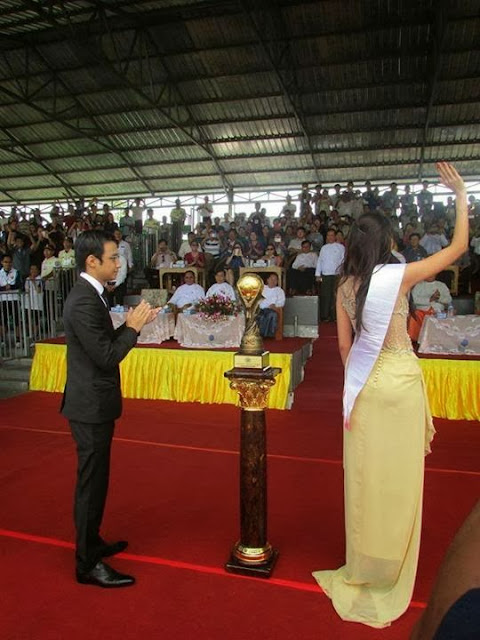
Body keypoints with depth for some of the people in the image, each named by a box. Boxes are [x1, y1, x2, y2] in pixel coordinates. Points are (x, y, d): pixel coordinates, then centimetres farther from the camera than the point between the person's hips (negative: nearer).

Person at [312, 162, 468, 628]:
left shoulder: (345, 285, 0)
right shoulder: (399, 275, -12)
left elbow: (345, 344, 4)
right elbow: (458, 247, -1)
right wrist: (461, 193, 9)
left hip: (364, 382, 4)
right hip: (399, 380, -4)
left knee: (366, 472, 15)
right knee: (397, 474, 10)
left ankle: (363, 564, 32)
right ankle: (387, 571, 26)